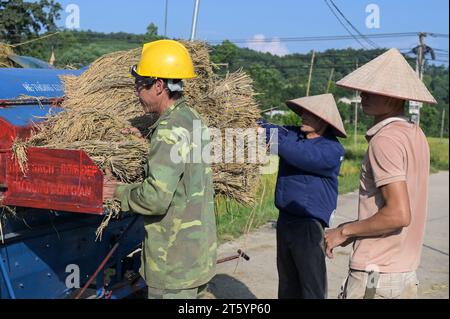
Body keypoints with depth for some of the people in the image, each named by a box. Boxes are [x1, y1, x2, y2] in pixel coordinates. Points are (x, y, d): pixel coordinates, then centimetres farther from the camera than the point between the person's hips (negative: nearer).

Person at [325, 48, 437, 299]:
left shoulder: (385, 139, -19)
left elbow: (399, 214, -25)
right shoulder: (416, 135, 8)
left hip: (374, 276, -9)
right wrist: (354, 231, 14)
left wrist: (344, 231, -13)